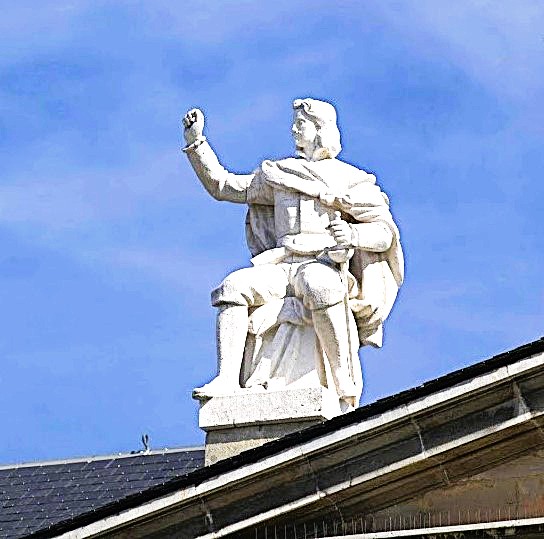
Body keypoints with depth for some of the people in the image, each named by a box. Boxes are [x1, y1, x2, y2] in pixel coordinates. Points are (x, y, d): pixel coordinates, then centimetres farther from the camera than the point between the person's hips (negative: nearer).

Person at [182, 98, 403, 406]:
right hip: (283, 268, 4)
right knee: (233, 286, -27)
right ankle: (227, 379, -39)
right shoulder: (278, 174, 24)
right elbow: (222, 186, 26)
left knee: (318, 286, -42)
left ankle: (346, 386, -40)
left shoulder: (351, 180, 10)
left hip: (328, 267, -4)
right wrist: (196, 141, 18)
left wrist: (354, 234, -20)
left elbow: (386, 233, 2)